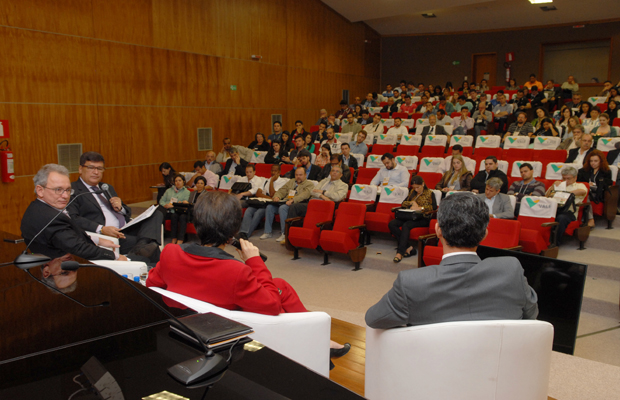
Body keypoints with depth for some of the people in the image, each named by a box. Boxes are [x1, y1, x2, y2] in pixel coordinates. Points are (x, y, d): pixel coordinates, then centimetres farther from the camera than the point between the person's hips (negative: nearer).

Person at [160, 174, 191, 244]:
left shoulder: (186, 192, 16)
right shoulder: (169, 191, 27)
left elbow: (185, 203, 0)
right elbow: (161, 201, 18)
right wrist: (165, 205, -4)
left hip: (179, 211, -2)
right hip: (169, 212, 2)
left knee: (183, 217, -36)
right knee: (174, 216, -34)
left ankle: (180, 241, -44)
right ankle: (174, 239, -34)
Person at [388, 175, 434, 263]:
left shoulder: (429, 193, 8)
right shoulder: (412, 192, 25)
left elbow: (433, 208, -7)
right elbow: (403, 204, 19)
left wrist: (419, 208, -16)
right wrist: (412, 203, 1)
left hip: (422, 218, -6)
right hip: (409, 216, 6)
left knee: (406, 225, -36)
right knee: (392, 224, -21)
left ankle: (400, 252, -37)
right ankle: (408, 248, -26)